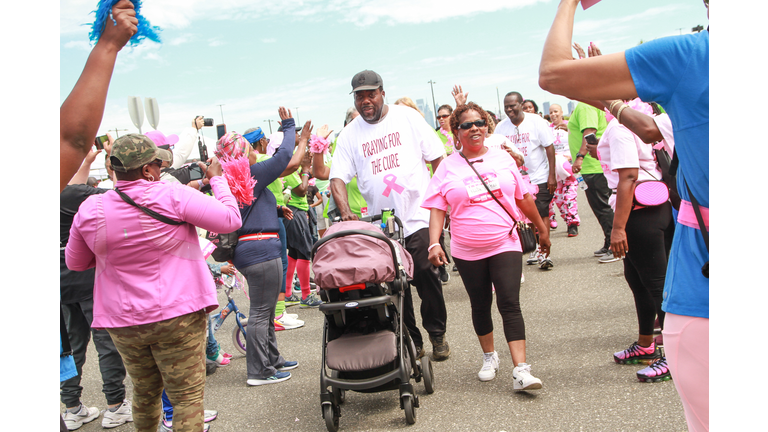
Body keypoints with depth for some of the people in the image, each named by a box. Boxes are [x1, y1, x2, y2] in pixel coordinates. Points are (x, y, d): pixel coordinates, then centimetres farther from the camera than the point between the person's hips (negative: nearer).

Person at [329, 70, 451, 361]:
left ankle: (437, 334, 17)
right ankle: (410, 341, 20)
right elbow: (338, 177, -1)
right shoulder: (349, 134, 6)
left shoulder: (407, 117, 4)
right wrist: (345, 211, -18)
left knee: (426, 277, -3)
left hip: (419, 216, -2)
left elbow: (437, 157, 6)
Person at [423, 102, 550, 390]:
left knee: (510, 305, -11)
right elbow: (437, 209, -5)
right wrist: (434, 243, -17)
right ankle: (489, 357, 34)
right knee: (480, 306, 13)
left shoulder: (503, 159, 5)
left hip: (505, 245, 0)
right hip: (467, 251, 1)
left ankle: (520, 370, -11)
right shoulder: (448, 167, 0)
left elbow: (524, 198, 13)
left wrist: (542, 229, 18)